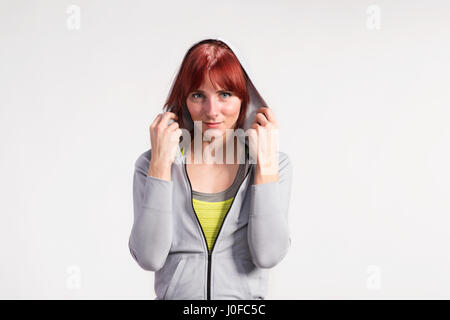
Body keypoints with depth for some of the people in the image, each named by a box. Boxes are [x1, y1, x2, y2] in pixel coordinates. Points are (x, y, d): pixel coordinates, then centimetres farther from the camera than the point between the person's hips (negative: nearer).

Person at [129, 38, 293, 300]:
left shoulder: (276, 164, 2)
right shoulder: (151, 164, 2)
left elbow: (268, 255, -8)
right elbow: (150, 258, -8)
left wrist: (266, 164, -10)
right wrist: (160, 163, -10)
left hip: (247, 295, 1)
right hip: (174, 295, 0)